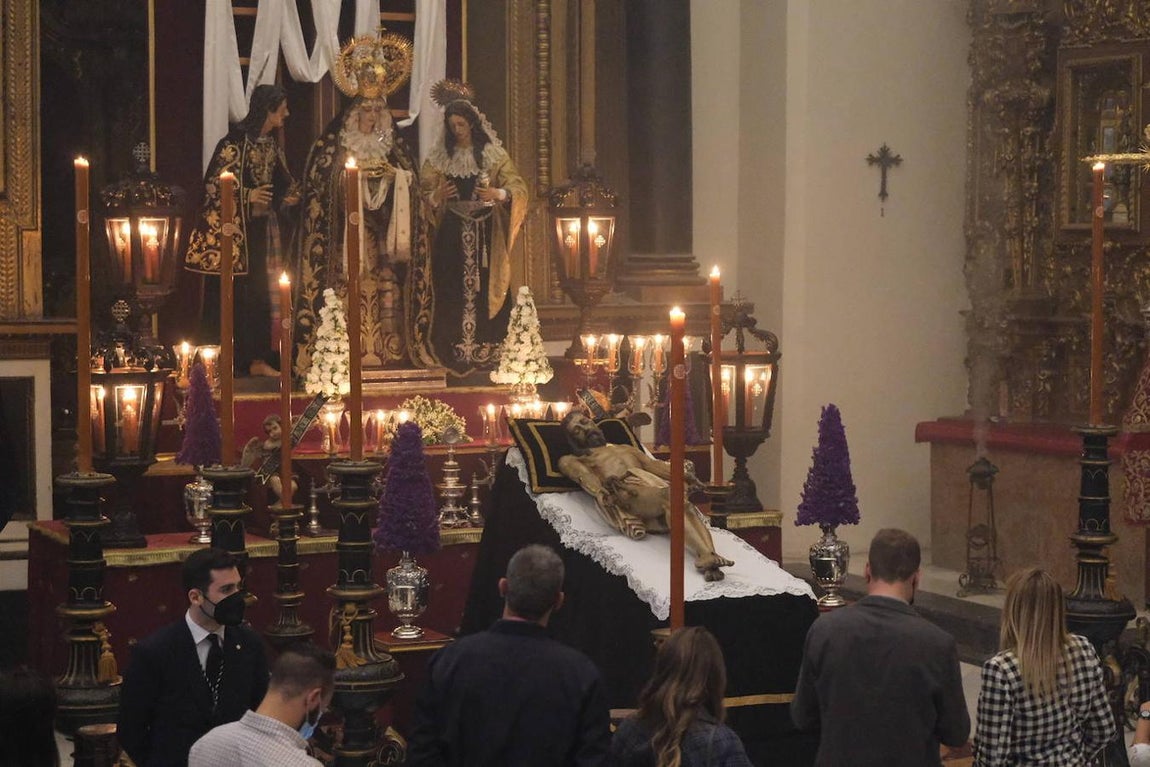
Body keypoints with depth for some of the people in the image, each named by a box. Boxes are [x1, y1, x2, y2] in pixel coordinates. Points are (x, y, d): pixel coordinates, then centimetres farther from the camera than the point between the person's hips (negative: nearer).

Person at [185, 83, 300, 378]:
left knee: (258, 294, 9)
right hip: (232, 229, -8)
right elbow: (213, 185, -15)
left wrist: (290, 195, 2)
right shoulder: (234, 142, -14)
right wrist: (247, 195, -21)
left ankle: (257, 359, 14)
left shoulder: (271, 144, 10)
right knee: (231, 295, -4)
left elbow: (281, 181, 22)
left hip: (260, 230, 8)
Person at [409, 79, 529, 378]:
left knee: (484, 287, -6)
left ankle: (485, 350, -1)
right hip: (451, 233, 1)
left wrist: (499, 193, -25)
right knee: (451, 289, -4)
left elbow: (518, 187, -5)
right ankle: (450, 351, -1)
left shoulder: (492, 154, 2)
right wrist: (437, 195, -12)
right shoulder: (439, 157, 9)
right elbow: (424, 191, 10)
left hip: (485, 233, -1)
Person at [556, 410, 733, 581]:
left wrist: (683, 475, 5)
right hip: (626, 491, -5)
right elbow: (581, 473, 6)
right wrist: (600, 491, -20)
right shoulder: (572, 460, 30)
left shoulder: (626, 449, 45)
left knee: (684, 505, -34)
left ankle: (707, 559, -56)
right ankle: (707, 557, -56)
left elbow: (654, 464, 27)